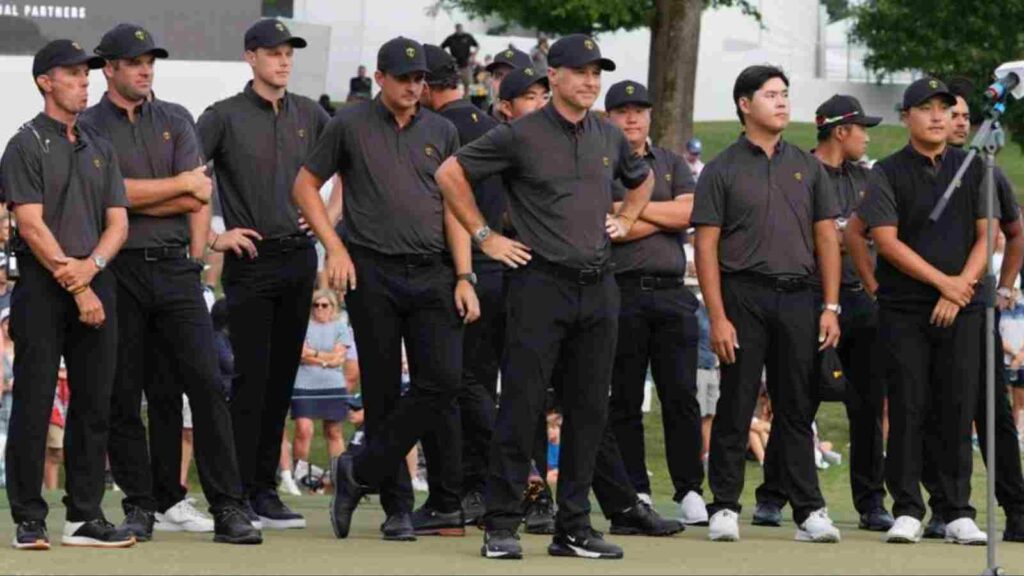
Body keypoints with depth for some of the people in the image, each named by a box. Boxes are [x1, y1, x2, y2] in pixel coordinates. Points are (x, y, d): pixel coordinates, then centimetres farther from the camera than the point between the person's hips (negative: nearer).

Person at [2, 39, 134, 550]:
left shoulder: (99, 150, 17)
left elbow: (117, 223, 12)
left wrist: (90, 266, -9)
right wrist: (76, 289, -14)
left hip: (96, 282, 6)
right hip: (42, 289, -6)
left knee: (94, 407, 5)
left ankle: (85, 517, 10)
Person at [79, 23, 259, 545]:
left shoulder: (174, 122, 13)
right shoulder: (88, 128, 3)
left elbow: (198, 198, 4)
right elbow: (107, 191, -11)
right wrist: (180, 184, -3)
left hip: (175, 266, 2)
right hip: (118, 269, -2)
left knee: (205, 382, -6)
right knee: (124, 394, 1)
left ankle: (227, 509, -7)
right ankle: (139, 506, 11)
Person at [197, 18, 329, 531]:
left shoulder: (309, 114, 10)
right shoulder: (225, 116, -4)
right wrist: (212, 238, -11)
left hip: (299, 258, 5)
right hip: (250, 259, -5)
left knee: (282, 376, 7)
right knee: (252, 376, -7)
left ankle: (265, 489, 12)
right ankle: (240, 493, -4)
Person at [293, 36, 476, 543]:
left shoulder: (441, 131, 13)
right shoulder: (350, 125, 4)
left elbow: (454, 207, 12)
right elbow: (305, 186, 8)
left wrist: (464, 277, 3)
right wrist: (335, 249, -3)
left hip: (432, 273, 3)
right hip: (372, 273, -3)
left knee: (443, 379, -11)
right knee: (383, 391, 0)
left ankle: (360, 472, 1)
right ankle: (397, 506, 7)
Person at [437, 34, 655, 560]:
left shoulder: (610, 138, 13)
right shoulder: (522, 135, -4)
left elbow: (642, 179, 34)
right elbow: (450, 173, -2)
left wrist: (625, 220, 18)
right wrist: (484, 237, -3)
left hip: (598, 287, 6)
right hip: (540, 282, -6)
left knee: (588, 410, 6)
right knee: (522, 405, -6)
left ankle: (574, 527, 12)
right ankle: (501, 527, -2)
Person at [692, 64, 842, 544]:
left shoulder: (807, 167, 13)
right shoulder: (722, 170, 2)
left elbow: (826, 238, 13)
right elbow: (706, 246, -3)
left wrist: (831, 308, 3)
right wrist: (718, 318, -11)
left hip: (797, 297, 3)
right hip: (743, 295, -3)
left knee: (798, 409, 5)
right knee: (736, 407, 0)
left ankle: (809, 510, 6)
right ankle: (725, 508, 6)